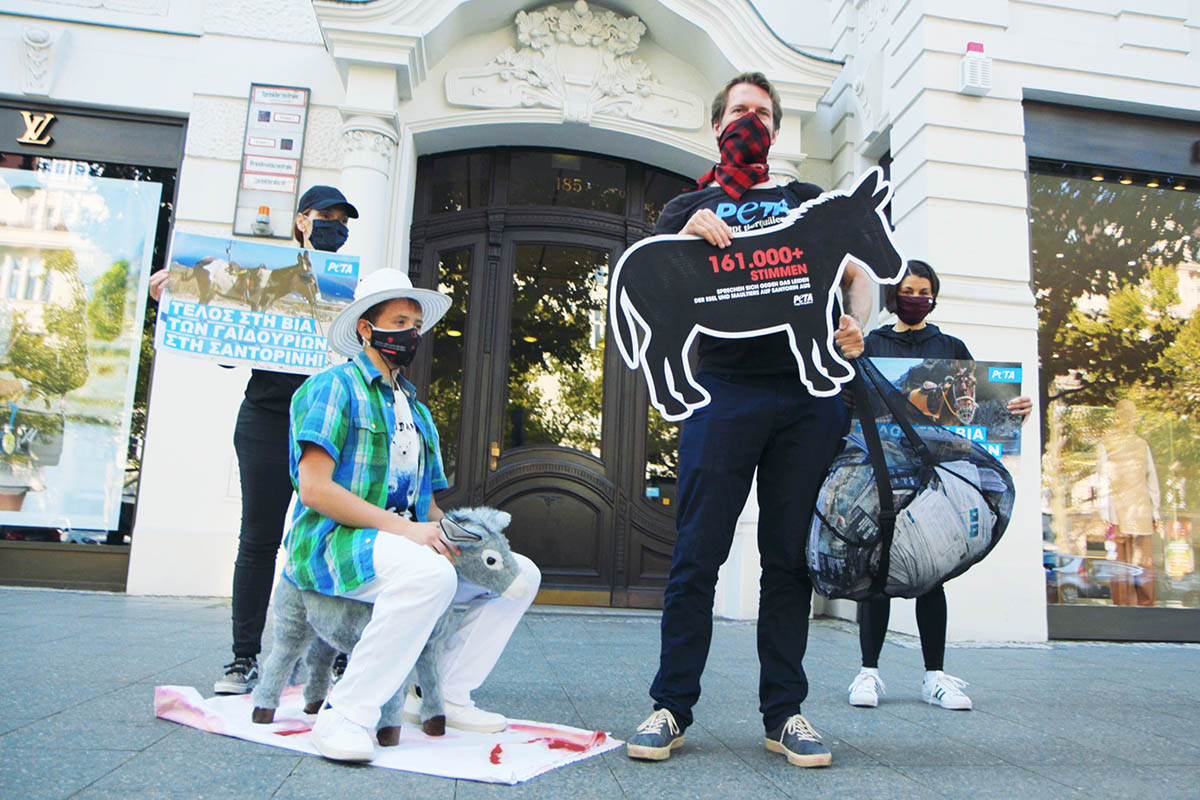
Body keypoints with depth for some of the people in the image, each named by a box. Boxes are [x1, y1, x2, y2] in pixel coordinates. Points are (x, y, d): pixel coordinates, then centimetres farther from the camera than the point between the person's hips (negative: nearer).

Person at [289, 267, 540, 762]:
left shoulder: (417, 411, 23)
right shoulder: (336, 386, -2)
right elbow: (313, 488, -14)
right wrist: (401, 527, -23)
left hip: (406, 541, 8)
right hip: (332, 541, -8)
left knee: (519, 573, -1)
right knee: (429, 572, -38)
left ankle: (443, 693, 2)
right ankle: (346, 716, -26)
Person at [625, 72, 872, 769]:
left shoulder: (809, 201, 24)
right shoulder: (689, 207, 20)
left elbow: (858, 275, 18)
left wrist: (854, 325, -3)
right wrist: (689, 238, -9)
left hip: (811, 392, 2)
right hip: (725, 389, -1)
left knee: (791, 557, 4)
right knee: (698, 554, -4)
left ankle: (784, 712, 14)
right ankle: (672, 709, 7)